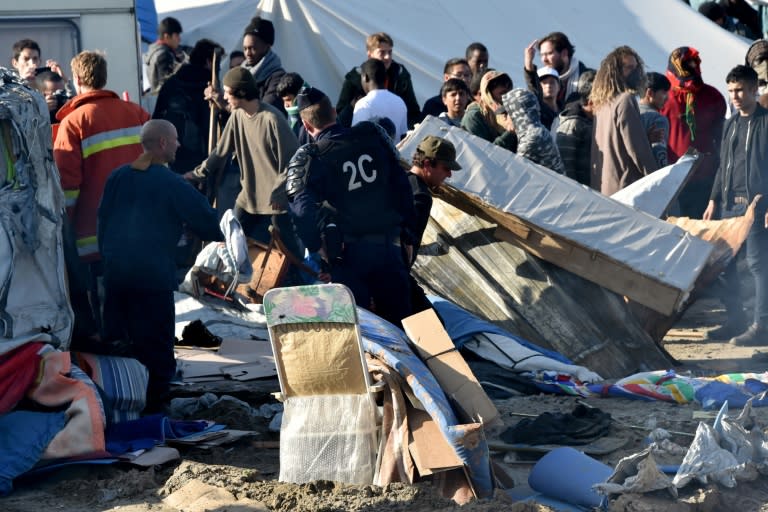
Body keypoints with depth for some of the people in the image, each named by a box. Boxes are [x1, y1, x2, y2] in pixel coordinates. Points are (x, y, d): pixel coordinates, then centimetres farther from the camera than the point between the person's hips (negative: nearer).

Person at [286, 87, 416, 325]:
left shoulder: (309, 158, -12)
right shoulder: (373, 135, 0)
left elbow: (302, 210, -24)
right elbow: (402, 186, 4)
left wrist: (315, 247, -8)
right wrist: (408, 236, 10)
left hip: (349, 253, -3)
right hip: (390, 244, 3)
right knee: (400, 322, 14)